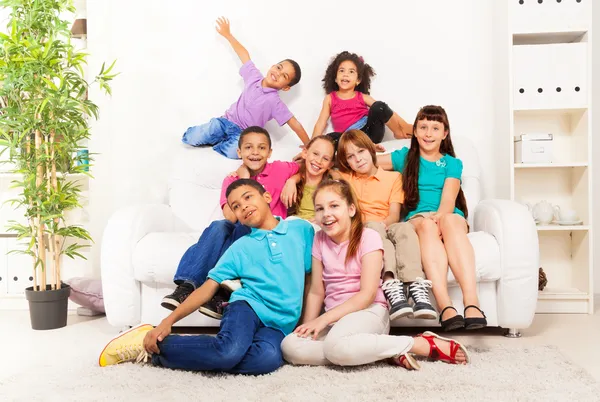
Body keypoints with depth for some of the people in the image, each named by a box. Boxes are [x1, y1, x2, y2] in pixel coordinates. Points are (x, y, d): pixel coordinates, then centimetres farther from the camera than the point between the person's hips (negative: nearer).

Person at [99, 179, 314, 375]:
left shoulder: (301, 229, 13)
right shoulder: (239, 248, 12)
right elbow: (207, 288, 8)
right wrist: (168, 320, -5)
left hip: (278, 323, 1)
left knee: (269, 358, -36)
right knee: (230, 351, -38)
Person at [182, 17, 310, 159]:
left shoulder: (275, 102, -15)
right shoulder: (254, 76, -3)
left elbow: (295, 124, -17)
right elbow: (244, 54, 12)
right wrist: (227, 34, 19)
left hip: (243, 133, -3)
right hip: (226, 120, 3)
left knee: (233, 152, -38)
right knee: (191, 138, -16)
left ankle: (225, 141, -5)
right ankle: (221, 137, 9)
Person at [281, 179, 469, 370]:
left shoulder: (368, 237, -8)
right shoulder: (319, 240, 7)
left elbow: (368, 294, -14)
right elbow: (316, 292, 7)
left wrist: (324, 319, -18)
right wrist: (308, 327, -7)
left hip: (368, 312, -5)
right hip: (334, 319, 6)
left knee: (336, 344, -38)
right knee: (290, 346, -22)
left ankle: (425, 344, -19)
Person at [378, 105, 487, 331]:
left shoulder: (452, 163, 16)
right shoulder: (404, 157, 19)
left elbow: (449, 200, -2)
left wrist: (440, 215, -22)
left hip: (450, 217, 0)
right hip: (416, 219, 0)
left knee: (449, 221, -37)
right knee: (427, 225, -37)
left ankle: (472, 302, -50)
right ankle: (446, 307, -51)